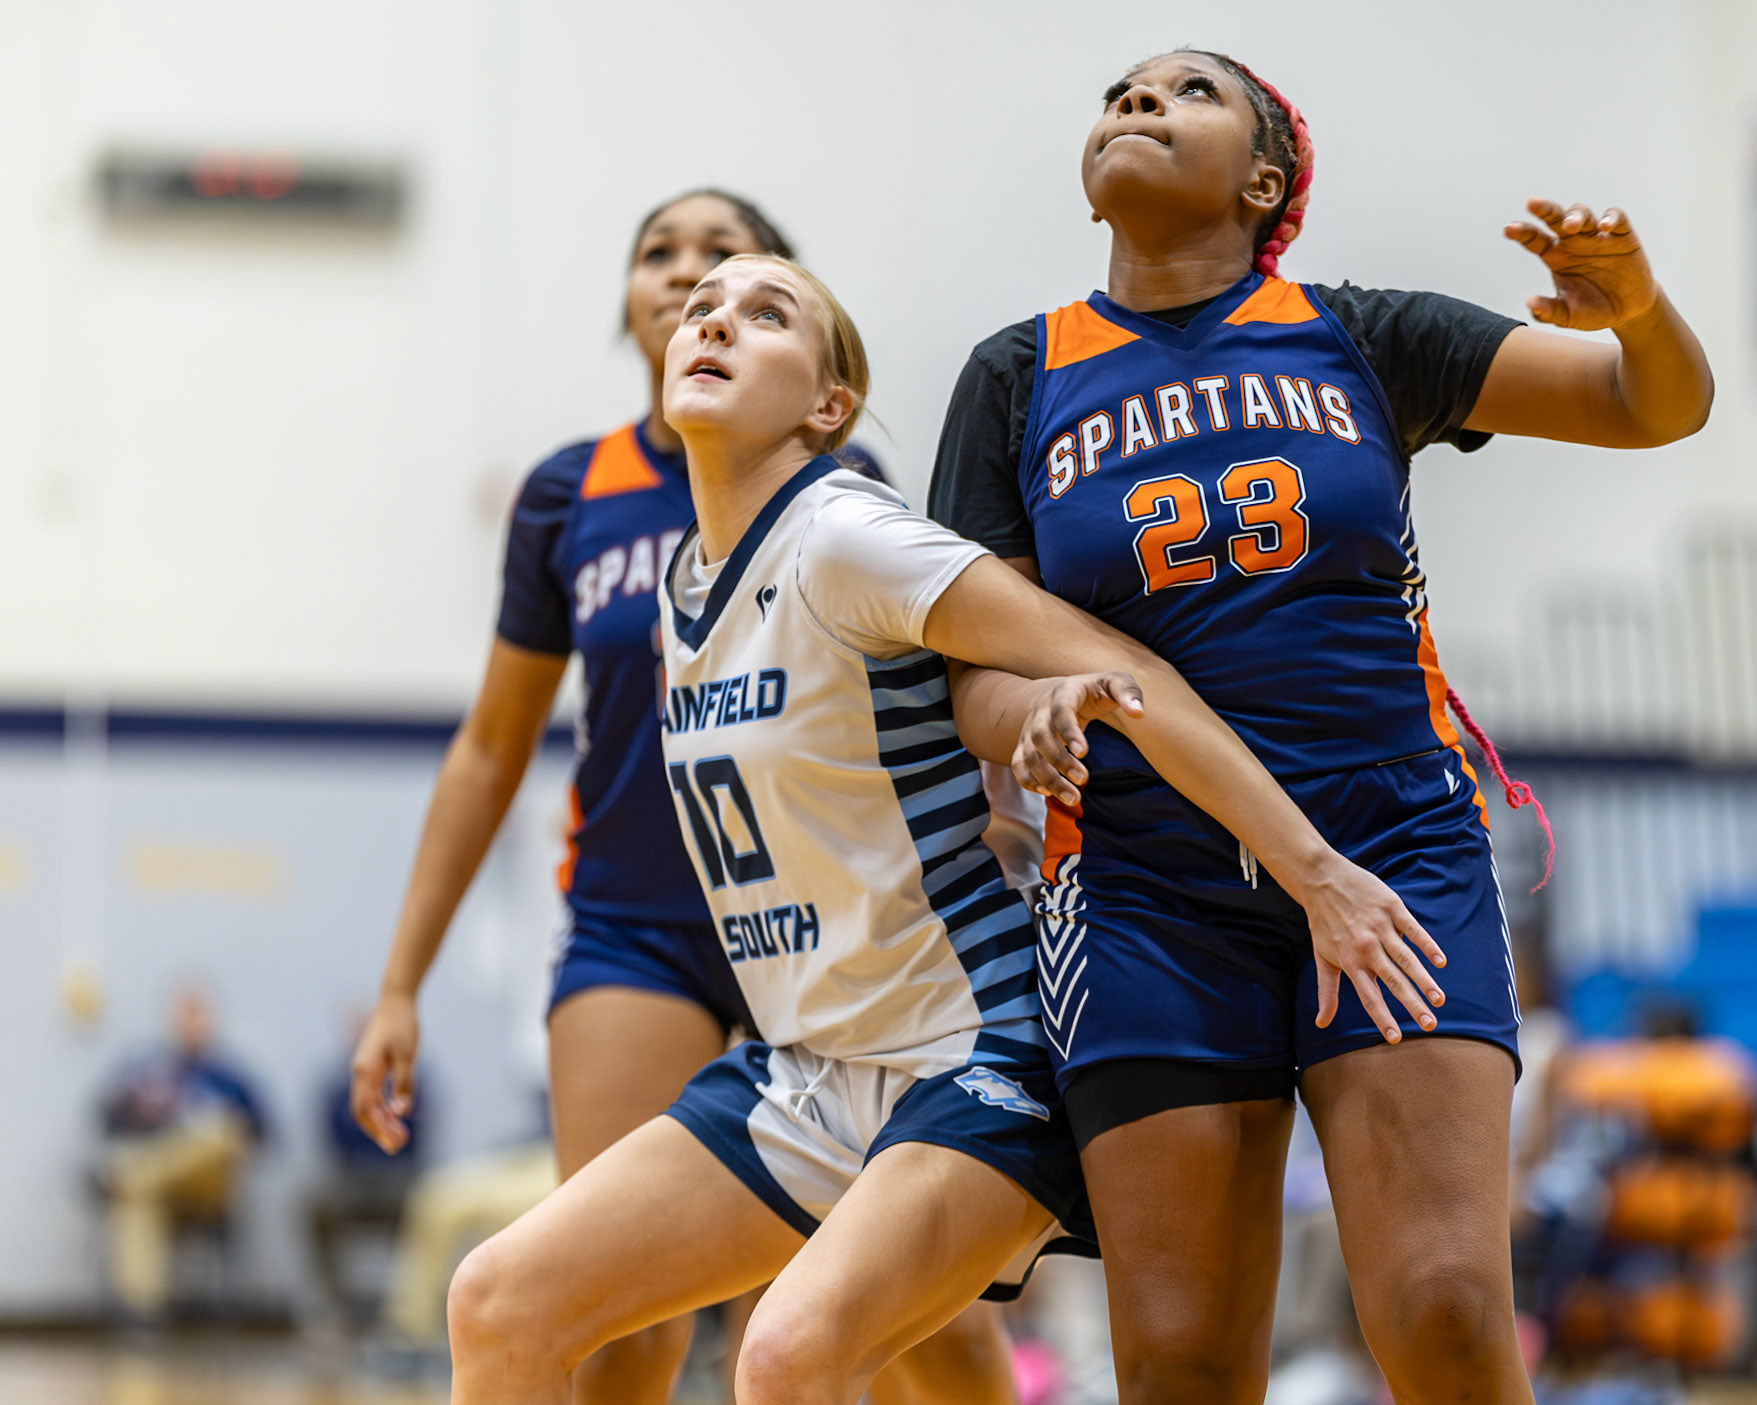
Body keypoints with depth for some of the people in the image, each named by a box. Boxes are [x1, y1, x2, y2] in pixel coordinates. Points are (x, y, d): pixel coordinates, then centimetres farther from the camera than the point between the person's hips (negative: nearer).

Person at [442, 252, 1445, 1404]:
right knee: (503, 1305, -2)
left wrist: (1314, 868, -28)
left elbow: (1121, 675, -22)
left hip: (980, 1061, -8)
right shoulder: (688, 586, 9)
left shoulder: (843, 539, -16)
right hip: (802, 1075, 8)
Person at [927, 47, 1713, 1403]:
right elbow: (979, 659, 7)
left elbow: (1659, 405, 8)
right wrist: (1034, 712, -16)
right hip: (1151, 891, 1)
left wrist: (1637, 306, -15)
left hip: (1397, 849, -1)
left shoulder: (1360, 340, 8)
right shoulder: (1020, 377, 10)